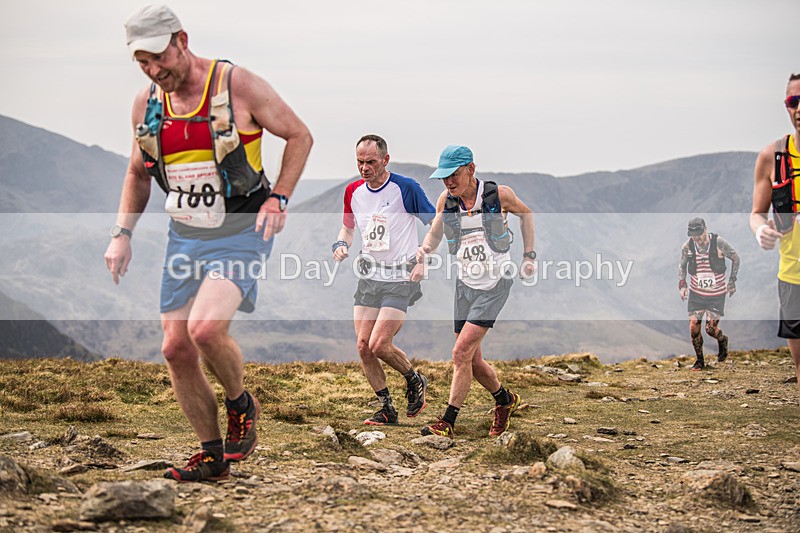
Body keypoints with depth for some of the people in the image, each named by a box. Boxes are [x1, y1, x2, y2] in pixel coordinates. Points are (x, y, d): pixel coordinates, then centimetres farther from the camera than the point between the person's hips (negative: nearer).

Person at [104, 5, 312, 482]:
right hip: (184, 236, 6)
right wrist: (122, 234, 8)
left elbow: (300, 135, -2)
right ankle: (213, 455, 18)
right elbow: (138, 173, 18)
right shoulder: (146, 103, 3)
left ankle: (242, 405, 5)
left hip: (241, 233, -6)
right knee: (177, 349, 2)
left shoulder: (238, 86, -12)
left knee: (206, 329, -25)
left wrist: (278, 197, -12)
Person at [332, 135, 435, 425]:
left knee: (379, 345, -15)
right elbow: (348, 227, 23)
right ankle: (387, 409, 13)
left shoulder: (406, 188, -10)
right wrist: (341, 245, 2)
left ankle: (415, 381, 14)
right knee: (363, 346, -2)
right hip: (368, 278, 6)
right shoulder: (353, 191, 6)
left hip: (401, 279, -6)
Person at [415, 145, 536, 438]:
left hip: (496, 284, -5)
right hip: (465, 284, 5)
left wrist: (529, 256, 7)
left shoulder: (499, 194, -11)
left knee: (461, 353, -15)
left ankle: (447, 423, -9)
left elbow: (525, 213, 9)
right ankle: (505, 400, 36)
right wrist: (424, 250, -13)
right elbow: (435, 232, 11)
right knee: (472, 361, 8)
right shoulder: (446, 200, -3)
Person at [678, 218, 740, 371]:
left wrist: (732, 281, 1)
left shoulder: (719, 243, -15)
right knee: (694, 328, -3)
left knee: (711, 329, -5)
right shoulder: (687, 247, -8)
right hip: (696, 294, 2)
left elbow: (735, 258, 1)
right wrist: (682, 284, 0)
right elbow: (681, 265, 11)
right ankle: (700, 360, 16)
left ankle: (722, 340, 31)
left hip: (717, 295, -2)